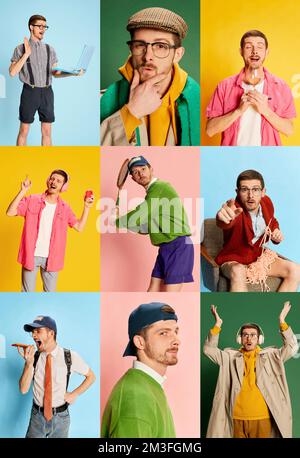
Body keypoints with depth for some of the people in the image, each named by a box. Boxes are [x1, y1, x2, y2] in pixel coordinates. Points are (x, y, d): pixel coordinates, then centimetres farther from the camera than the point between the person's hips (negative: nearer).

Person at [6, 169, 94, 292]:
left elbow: (79, 227, 4)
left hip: (51, 258, 2)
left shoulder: (64, 208, 4)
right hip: (31, 255, -2)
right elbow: (10, 212, -12)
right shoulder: (32, 200, -3)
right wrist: (23, 191, -19)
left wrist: (87, 207, -4)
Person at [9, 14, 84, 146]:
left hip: (47, 93, 3)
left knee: (47, 131, 6)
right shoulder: (21, 49, -1)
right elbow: (12, 72, -9)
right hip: (30, 92, -3)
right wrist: (26, 54, -14)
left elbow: (55, 73, 11)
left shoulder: (49, 49, 10)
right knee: (24, 130, 3)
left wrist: (74, 73, -5)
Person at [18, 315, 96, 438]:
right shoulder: (33, 357, -6)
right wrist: (29, 363, -22)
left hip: (60, 417, -1)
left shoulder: (70, 357, -10)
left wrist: (74, 394, -7)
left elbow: (91, 376, 3)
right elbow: (23, 390, -10)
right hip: (37, 416, 1)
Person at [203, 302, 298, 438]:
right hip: (237, 418, 1)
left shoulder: (270, 356, 5)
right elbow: (209, 349, -1)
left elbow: (292, 348, -5)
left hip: (262, 418, 0)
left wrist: (282, 322, -13)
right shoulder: (230, 357, 6)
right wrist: (217, 325, -9)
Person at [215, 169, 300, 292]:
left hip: (259, 256, 6)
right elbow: (225, 223, -54)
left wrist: (276, 234, -6)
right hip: (234, 260, -6)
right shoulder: (235, 208, -27)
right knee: (238, 272, -39)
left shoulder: (266, 202, -7)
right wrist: (224, 217, -79)